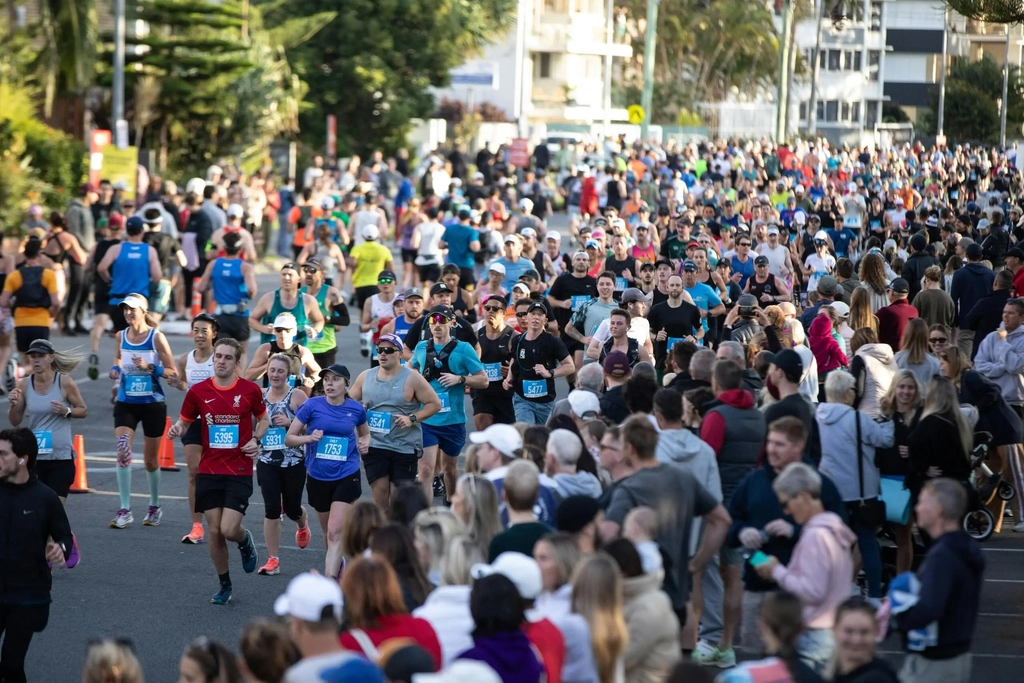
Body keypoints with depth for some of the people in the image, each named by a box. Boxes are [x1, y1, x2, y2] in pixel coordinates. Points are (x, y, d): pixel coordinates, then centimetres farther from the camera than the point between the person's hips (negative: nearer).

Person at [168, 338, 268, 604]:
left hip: (239, 471, -2)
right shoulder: (198, 391, -1)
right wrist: (177, 429, -13)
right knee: (215, 531, 4)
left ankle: (245, 541, 26)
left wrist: (256, 439, -6)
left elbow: (263, 419, 13)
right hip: (209, 471, 2)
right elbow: (185, 421, 10)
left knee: (229, 530, -12)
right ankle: (224, 586, 22)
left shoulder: (250, 390, -4)